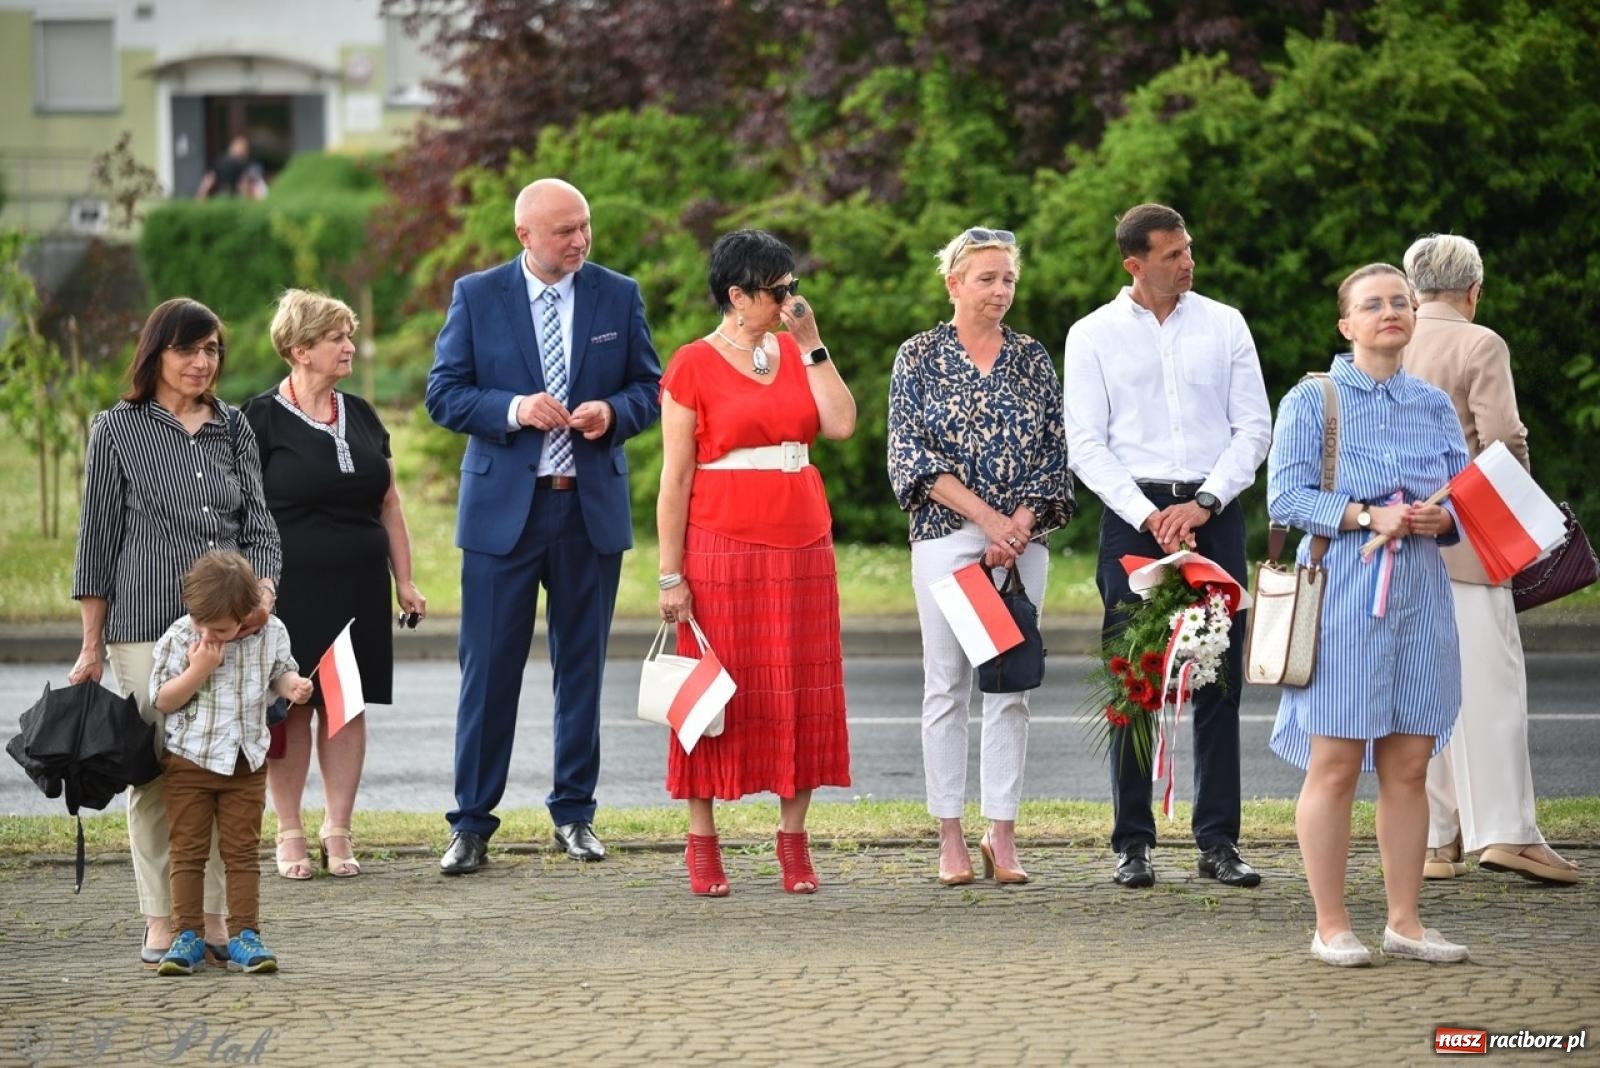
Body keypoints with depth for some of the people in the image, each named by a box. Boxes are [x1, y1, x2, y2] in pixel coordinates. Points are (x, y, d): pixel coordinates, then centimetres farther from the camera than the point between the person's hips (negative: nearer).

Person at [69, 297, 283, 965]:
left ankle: (213, 917, 6)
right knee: (156, 774, -3)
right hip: (145, 628, -3)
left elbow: (259, 527, 12)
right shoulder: (117, 431, 4)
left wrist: (263, 590, -9)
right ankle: (161, 923, 4)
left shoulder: (234, 430, 13)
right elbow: (97, 543, 4)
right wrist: (92, 646, 2)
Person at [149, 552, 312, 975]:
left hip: (246, 763, 1)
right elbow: (162, 700, -9)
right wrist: (198, 670, -22)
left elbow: (281, 672, 13)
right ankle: (187, 937, 5)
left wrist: (294, 686, -9)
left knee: (242, 852, 4)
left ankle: (244, 936, 5)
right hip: (189, 761, -1)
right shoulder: (179, 637, -11)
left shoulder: (271, 633, -5)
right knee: (188, 851, 1)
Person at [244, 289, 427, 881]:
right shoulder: (262, 420, -5)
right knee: (290, 708, 0)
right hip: (291, 587, -5)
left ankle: (338, 832, 11)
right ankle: (289, 834, 9)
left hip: (357, 589, 5)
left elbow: (389, 504, 17)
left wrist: (404, 580, 13)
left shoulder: (360, 416, 12)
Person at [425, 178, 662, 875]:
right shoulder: (476, 296, 0)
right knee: (489, 667, -2)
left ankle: (574, 814, 18)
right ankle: (472, 823, 4)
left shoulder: (618, 296, 5)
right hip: (503, 506, -2)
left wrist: (613, 412, -12)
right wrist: (513, 409, -17)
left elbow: (650, 389, 9)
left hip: (592, 506, 2)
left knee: (582, 665, 8)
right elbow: (444, 395, -1)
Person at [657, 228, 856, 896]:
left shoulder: (795, 354, 13)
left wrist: (811, 342, -2)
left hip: (802, 549, 5)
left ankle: (794, 840, 12)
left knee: (799, 692, 4)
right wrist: (671, 575, -9)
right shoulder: (693, 365, -2)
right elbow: (675, 477, -5)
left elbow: (841, 423, -3)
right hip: (722, 551, -5)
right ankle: (702, 846, 6)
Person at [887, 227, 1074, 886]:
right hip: (945, 536, -2)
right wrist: (984, 515, -13)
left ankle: (1003, 833, 5)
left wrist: (1019, 525, -8)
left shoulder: (1033, 359, 10)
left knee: (1011, 684, 1)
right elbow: (911, 453, -4)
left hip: (1022, 540, 2)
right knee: (947, 683, -1)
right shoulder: (920, 356, 3)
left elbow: (1053, 454, 7)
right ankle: (950, 837, 3)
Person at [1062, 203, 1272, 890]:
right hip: (1133, 513, -1)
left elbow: (1254, 428, 5)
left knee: (1220, 680, 0)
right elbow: (1085, 446, 0)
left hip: (1213, 514, 1)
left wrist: (1203, 503, -8)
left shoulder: (1223, 326, 8)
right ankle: (1133, 844, 3)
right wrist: (1150, 518, -11)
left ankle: (1218, 842, 4)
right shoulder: (1093, 336, 4)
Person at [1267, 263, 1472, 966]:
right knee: (1335, 763, -4)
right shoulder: (1312, 402, 1)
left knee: (1408, 765, 5)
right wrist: (1366, 516, -18)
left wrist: (1443, 520, -8)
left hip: (1420, 594, 4)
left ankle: (1404, 922, 12)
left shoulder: (1434, 405, 13)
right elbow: (1286, 495, -7)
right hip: (1342, 593, -4)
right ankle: (1331, 926, 3)